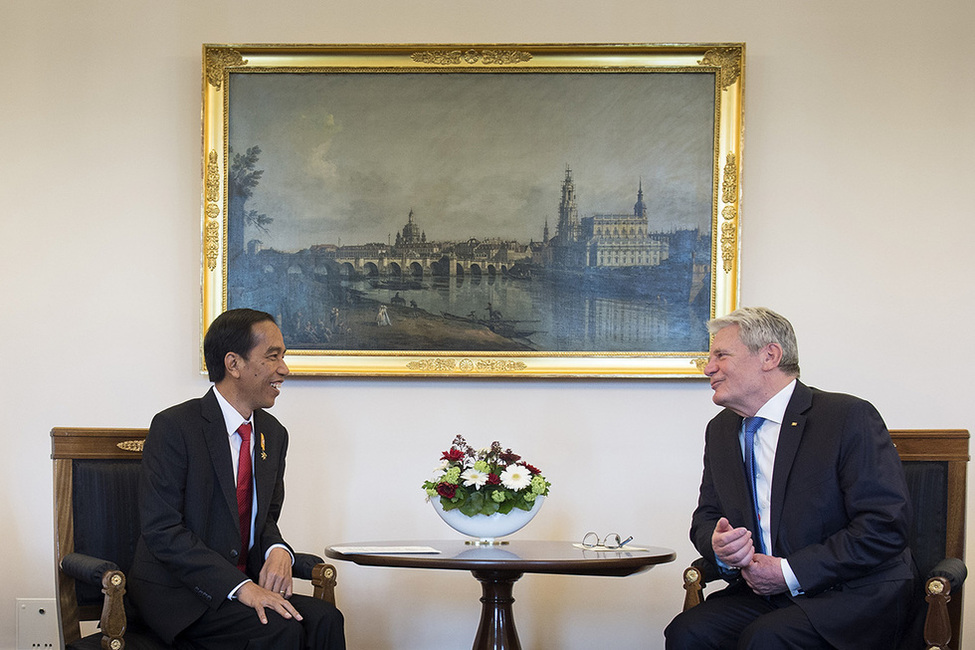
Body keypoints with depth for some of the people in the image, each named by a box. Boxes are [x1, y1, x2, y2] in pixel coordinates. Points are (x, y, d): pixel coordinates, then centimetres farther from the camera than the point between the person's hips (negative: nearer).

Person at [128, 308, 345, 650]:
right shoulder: (173, 427, -12)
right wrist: (239, 586, -26)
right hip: (176, 594, -7)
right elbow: (162, 531, -18)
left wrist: (278, 551, -6)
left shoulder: (273, 435, 11)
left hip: (245, 582, 7)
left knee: (324, 619, -22)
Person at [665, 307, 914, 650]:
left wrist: (790, 573, -16)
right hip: (763, 592, 6)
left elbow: (886, 526, -15)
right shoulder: (721, 431, 13)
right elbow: (706, 518, 18)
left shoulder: (850, 418, -10)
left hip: (852, 595, -5)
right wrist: (721, 547, -9)